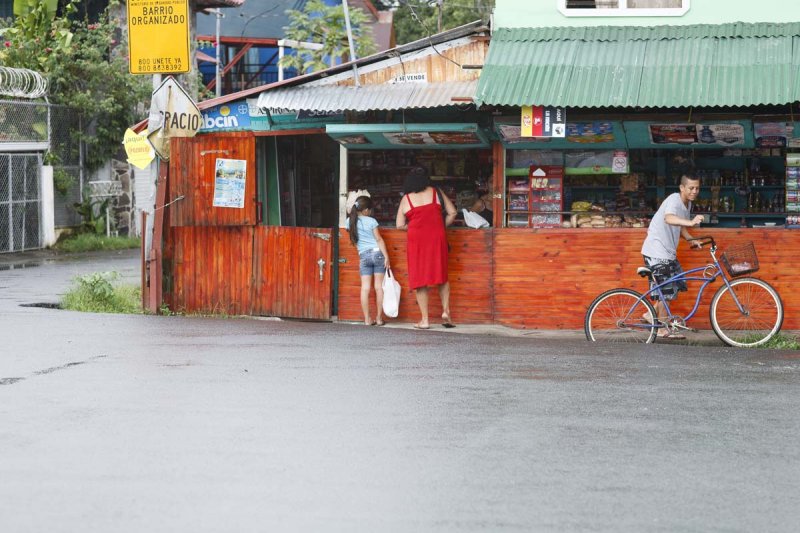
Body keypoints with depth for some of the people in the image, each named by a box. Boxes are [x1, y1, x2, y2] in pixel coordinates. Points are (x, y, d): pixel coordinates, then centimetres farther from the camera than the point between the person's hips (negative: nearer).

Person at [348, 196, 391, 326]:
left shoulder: (351, 222, 5)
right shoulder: (371, 221, -4)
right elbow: (379, 239, -6)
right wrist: (386, 256, -6)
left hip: (363, 256, 2)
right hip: (377, 252, -2)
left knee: (365, 287, 0)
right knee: (379, 287, 2)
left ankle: (367, 319, -5)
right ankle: (379, 318, 4)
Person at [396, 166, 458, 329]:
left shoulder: (406, 199, 2)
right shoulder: (436, 192, 4)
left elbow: (400, 225, 2)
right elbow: (452, 213, 5)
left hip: (417, 241, -1)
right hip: (437, 237, 1)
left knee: (420, 279, 4)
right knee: (441, 276, 14)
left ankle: (425, 319, 2)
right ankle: (446, 311, -1)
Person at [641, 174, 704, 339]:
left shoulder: (687, 203, 9)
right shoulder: (674, 200, -20)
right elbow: (669, 218, -42)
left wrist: (692, 240, 2)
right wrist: (690, 222, -59)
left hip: (668, 251, 10)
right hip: (656, 251, -10)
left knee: (678, 284, 13)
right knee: (666, 290, -4)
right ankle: (663, 329, 7)